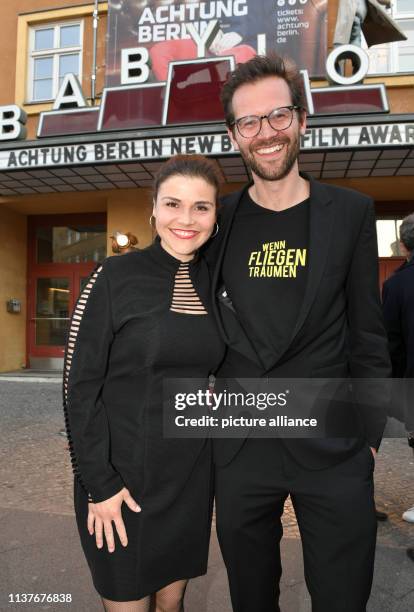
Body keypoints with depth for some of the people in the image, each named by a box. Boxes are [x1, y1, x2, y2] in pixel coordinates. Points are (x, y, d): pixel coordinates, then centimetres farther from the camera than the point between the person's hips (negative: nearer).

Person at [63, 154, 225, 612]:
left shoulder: (213, 284, 3)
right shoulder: (115, 277, -12)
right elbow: (80, 385, -11)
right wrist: (99, 484, -13)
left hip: (192, 474, 4)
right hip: (124, 471, -4)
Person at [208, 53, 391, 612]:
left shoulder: (350, 213, -1)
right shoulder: (219, 220, 2)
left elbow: (367, 333, 1)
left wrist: (368, 436, 0)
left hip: (332, 449, -1)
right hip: (239, 448, 2)